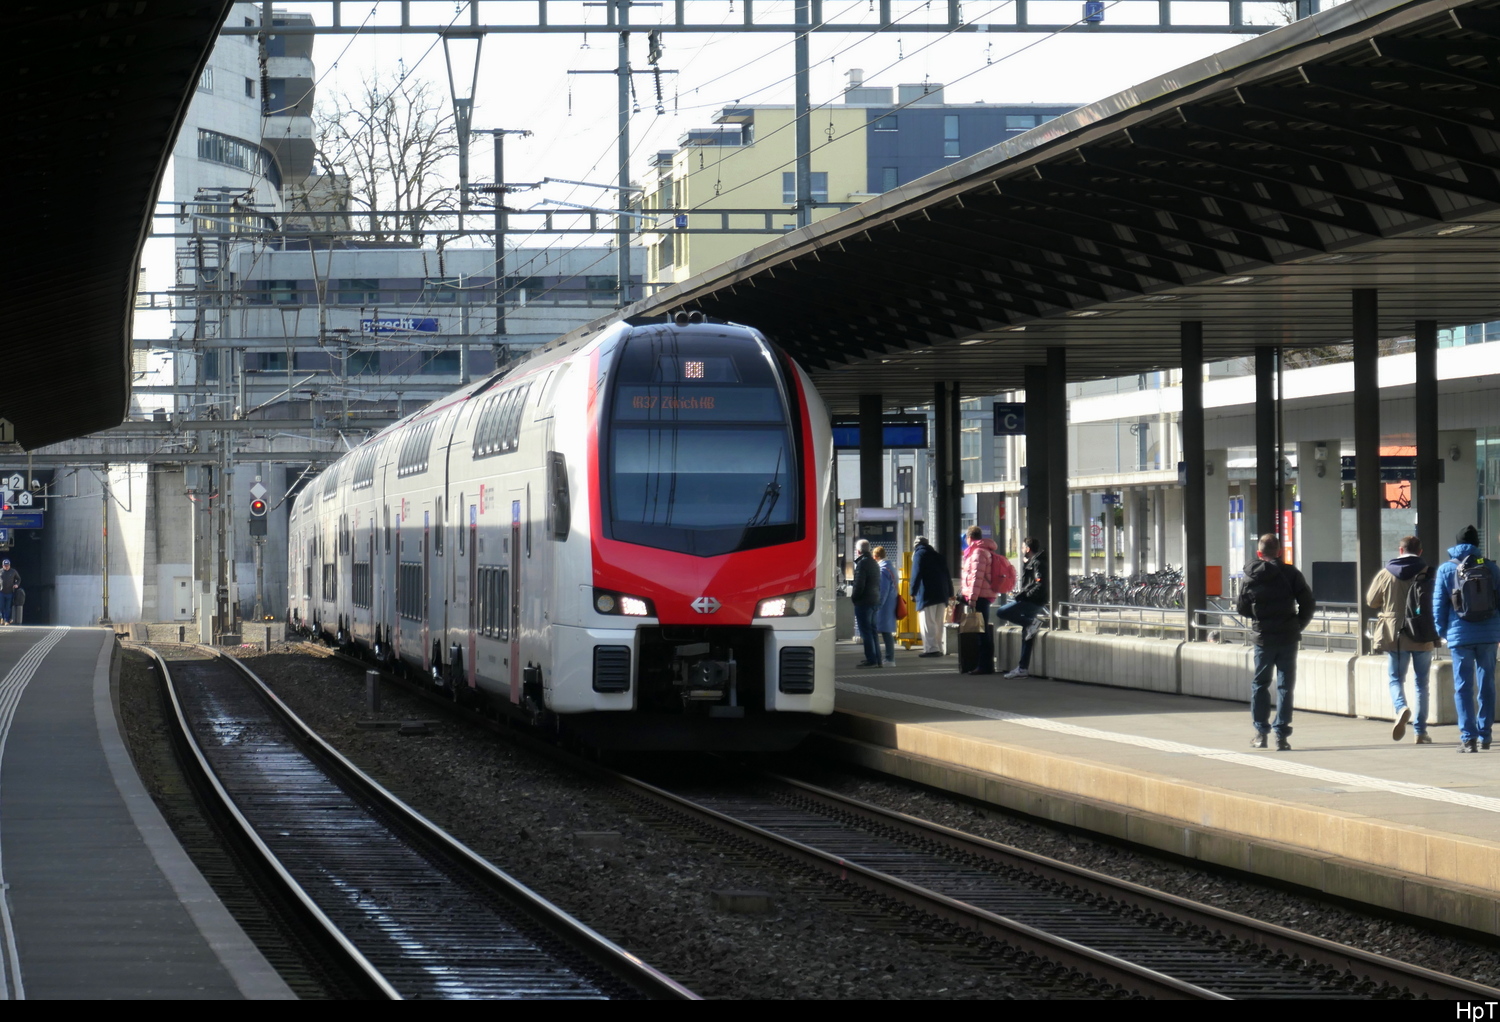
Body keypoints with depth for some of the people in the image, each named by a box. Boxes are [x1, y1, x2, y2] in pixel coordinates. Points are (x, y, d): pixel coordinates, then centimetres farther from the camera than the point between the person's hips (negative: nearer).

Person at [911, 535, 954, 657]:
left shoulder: (919, 554, 2)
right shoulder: (938, 556, 21)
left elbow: (916, 574, -9)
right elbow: (947, 575, 19)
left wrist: (913, 592, -9)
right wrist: (950, 593, 18)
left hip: (927, 595, -7)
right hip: (942, 594, 7)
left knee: (928, 623, -8)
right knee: (938, 623, 11)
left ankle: (931, 648, -16)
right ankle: (938, 648, 10)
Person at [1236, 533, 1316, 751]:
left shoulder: (1251, 578, -1)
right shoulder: (1291, 574, -5)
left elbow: (1241, 608, 2)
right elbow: (1308, 605, -7)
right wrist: (1299, 625, 8)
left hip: (1263, 638, 1)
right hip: (1288, 637, -1)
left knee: (1260, 684, 15)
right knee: (1285, 685, 3)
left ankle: (1261, 733, 15)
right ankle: (1281, 735, -2)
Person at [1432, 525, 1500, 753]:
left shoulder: (1446, 569, -1)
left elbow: (1438, 604, 0)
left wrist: (1441, 631, 10)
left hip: (1460, 635, -2)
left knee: (1463, 687, 0)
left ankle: (1468, 737, -8)